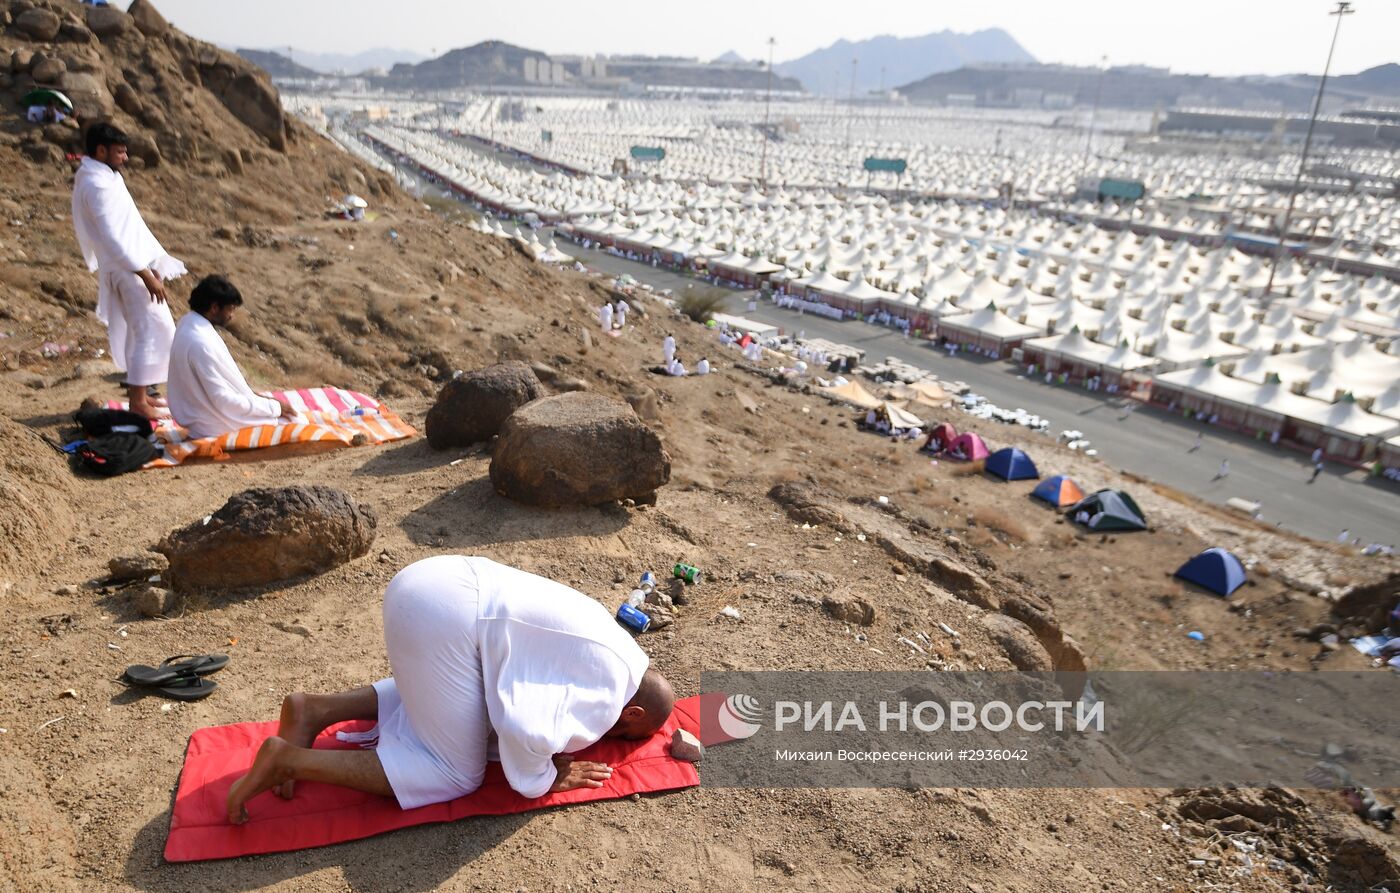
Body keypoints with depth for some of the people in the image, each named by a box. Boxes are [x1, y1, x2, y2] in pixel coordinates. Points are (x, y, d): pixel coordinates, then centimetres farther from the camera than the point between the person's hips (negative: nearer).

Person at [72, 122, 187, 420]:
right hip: (129, 269, -10)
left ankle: (137, 390, 26)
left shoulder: (101, 177, 14)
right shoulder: (98, 184, -18)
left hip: (133, 265, 10)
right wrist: (146, 274, -25)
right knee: (154, 330, -10)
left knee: (139, 329, 17)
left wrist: (152, 265, 19)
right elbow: (112, 238, -23)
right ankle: (138, 400, -8)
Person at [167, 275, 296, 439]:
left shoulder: (189, 323, 0)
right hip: (213, 426, -10)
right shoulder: (201, 344, -29)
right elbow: (224, 401, -26)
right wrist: (274, 407, -19)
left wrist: (251, 394, 9)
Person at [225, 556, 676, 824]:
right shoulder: (608, 692, -5)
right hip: (444, 614, -10)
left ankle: (316, 709, 18)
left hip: (430, 580, 10)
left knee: (431, 699, 33)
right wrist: (544, 780, 0)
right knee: (457, 775, 4)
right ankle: (288, 759, -1)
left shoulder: (609, 644, 23)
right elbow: (524, 731, -20)